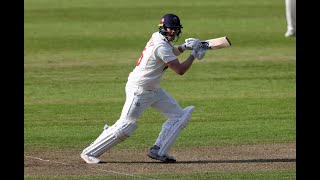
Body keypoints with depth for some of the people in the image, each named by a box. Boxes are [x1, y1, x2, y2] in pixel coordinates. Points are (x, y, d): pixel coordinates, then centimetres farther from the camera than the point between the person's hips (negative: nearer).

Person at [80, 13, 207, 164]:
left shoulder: (158, 37, 5)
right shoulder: (161, 46, -23)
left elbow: (171, 51, 28)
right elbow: (180, 70, -22)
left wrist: (184, 47, 7)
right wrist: (193, 55, -9)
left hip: (154, 89, 10)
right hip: (139, 90, -10)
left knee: (179, 116, 6)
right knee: (125, 126, -13)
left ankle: (158, 151, 4)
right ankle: (89, 152, -4)